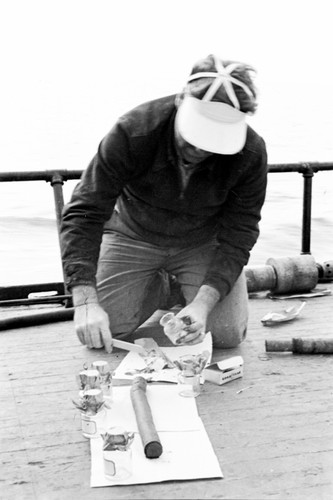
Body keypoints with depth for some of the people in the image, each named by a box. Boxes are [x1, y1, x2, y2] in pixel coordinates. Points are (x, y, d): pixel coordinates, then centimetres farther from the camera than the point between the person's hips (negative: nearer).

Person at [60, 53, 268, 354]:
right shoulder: (133, 133, -33)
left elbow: (237, 237, -19)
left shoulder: (251, 154, -27)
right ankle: (160, 284, 19)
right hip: (133, 236, 0)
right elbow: (84, 214, -31)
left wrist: (203, 302, -34)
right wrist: (85, 301, -40)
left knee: (227, 335, -13)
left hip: (204, 242, 1)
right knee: (100, 333, -10)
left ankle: (184, 286, 20)